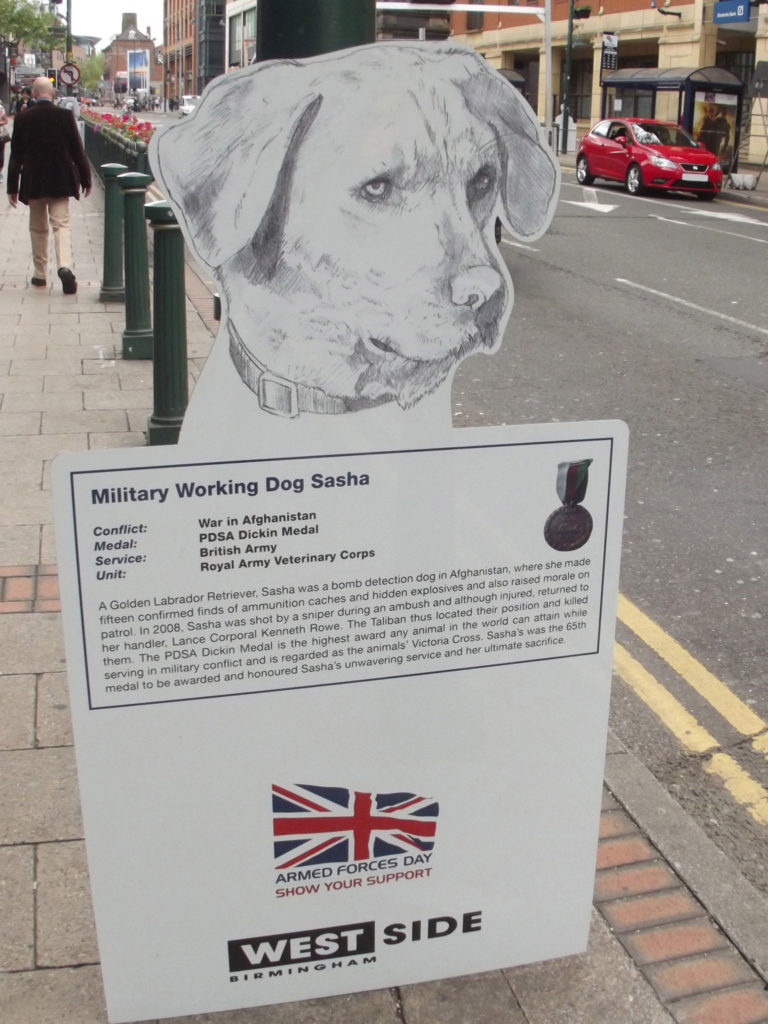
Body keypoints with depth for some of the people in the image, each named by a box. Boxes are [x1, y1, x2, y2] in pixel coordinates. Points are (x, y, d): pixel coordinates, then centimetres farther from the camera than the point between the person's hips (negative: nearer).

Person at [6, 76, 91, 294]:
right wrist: (85, 178, 8)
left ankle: (40, 274, 19)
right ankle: (65, 266, -25)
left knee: (38, 228, 14)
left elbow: (16, 155, 1)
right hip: (60, 181, -1)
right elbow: (77, 150, -2)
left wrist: (12, 187, 6)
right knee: (61, 224, -2)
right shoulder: (65, 116, -6)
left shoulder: (23, 119, -3)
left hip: (33, 183, 1)